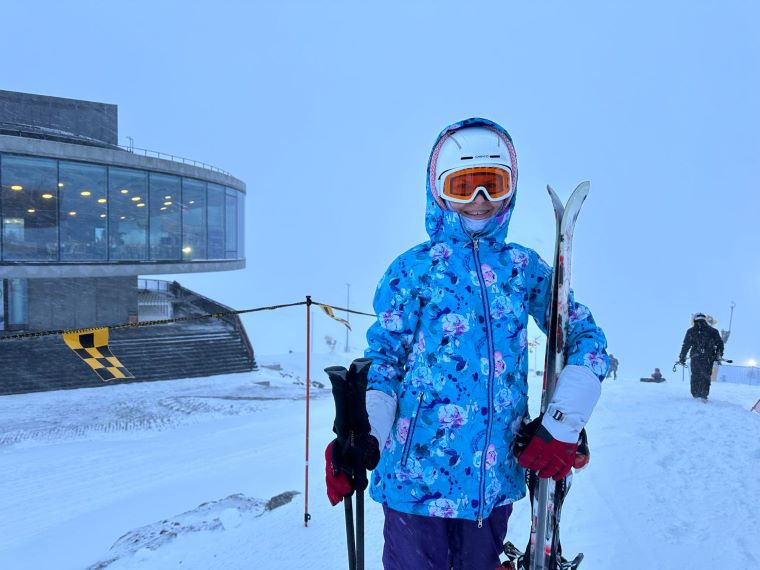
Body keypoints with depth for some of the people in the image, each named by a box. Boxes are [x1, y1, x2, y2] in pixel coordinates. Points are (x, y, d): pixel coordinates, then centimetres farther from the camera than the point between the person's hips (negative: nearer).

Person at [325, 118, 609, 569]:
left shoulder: (525, 267, 6)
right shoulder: (413, 268, -1)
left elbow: (586, 337, 4)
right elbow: (384, 357, -2)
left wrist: (562, 426, -8)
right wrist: (363, 437, -17)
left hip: (497, 474, 3)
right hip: (417, 470, -2)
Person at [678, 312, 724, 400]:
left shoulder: (691, 331, 6)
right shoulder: (712, 331, 7)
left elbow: (685, 345, 5)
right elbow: (720, 343, 5)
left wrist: (682, 358, 10)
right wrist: (719, 355, 13)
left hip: (695, 358, 0)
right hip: (708, 358, 0)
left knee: (695, 376, 12)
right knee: (706, 377, 7)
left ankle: (695, 395, 11)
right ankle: (704, 395, -3)